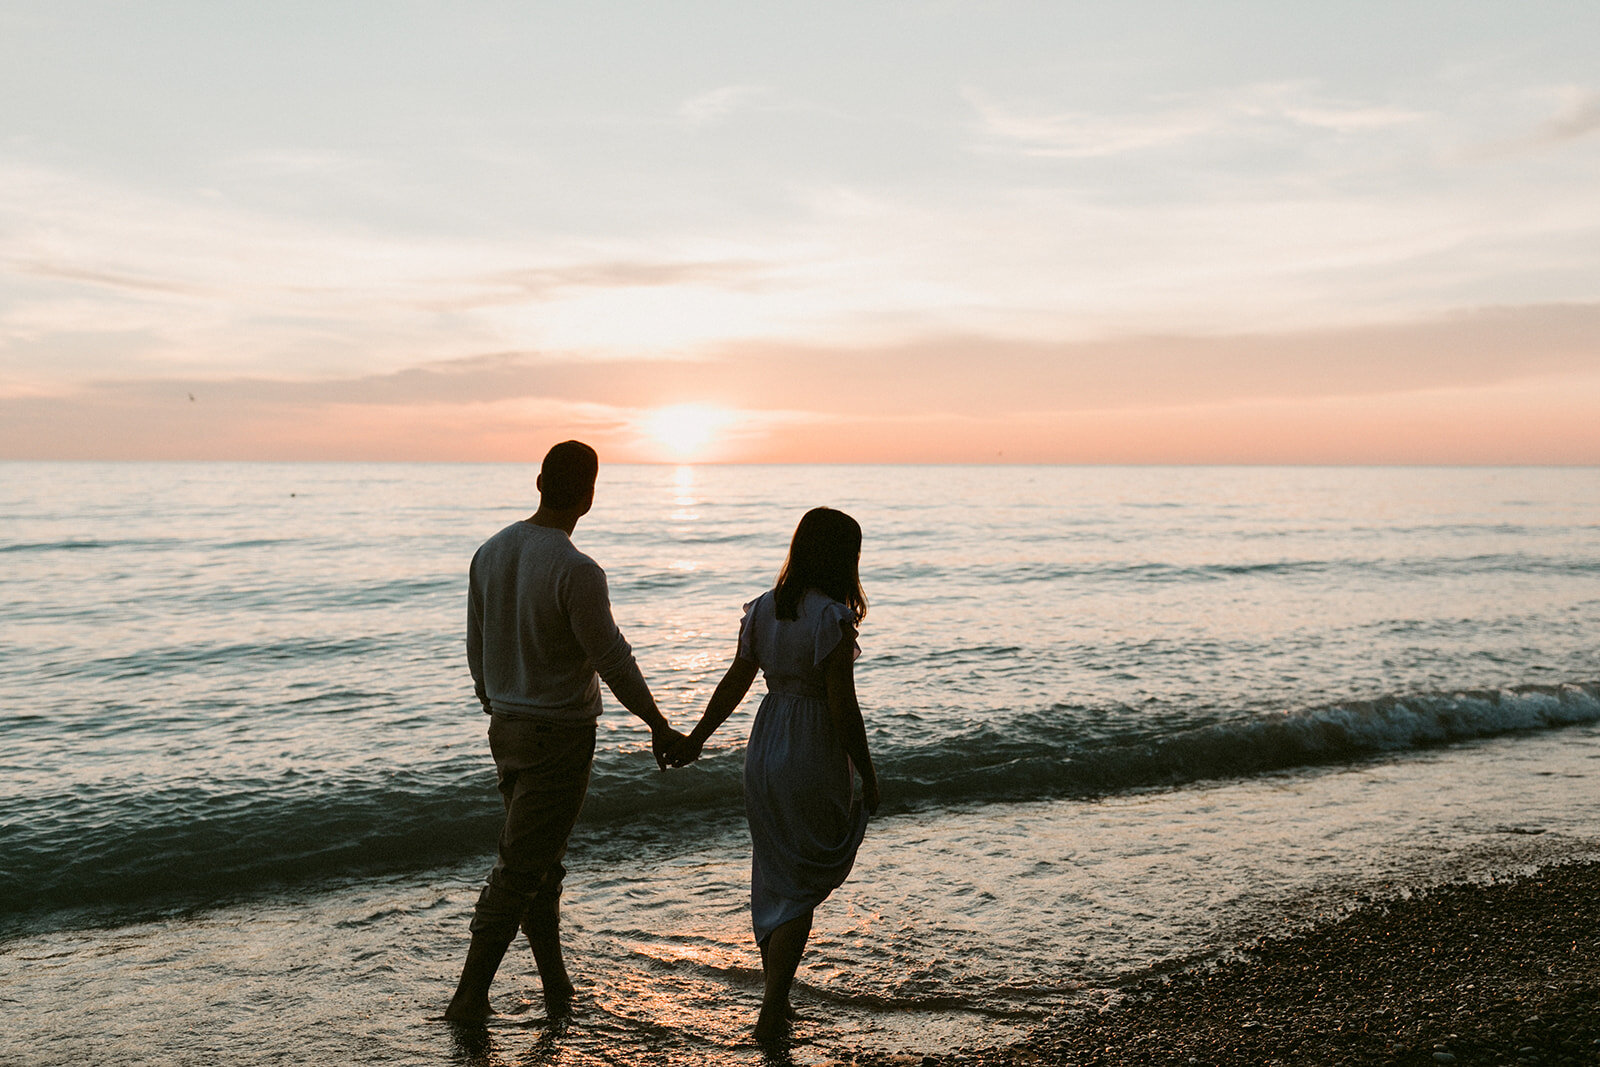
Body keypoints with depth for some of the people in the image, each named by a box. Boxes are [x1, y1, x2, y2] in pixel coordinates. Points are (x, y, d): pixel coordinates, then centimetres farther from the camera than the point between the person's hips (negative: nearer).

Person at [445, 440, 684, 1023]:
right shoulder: (577, 572, -22)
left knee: (538, 861, 17)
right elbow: (614, 662, -17)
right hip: (558, 735, -7)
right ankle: (469, 996, 10)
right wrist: (659, 727, -6)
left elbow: (477, 648, 11)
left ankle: (557, 988, 26)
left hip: (507, 729, 8)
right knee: (520, 868, 3)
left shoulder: (490, 552, 2)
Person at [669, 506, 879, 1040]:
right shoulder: (834, 619, -18)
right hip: (813, 759, -6)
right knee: (805, 883, 8)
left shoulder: (762, 609, 1)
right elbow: (843, 707, -17)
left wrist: (695, 739, 19)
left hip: (763, 751, 6)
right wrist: (868, 774, -6)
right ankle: (772, 1011, 8)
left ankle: (775, 1000, 31)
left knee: (774, 877, 19)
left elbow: (733, 685, 6)